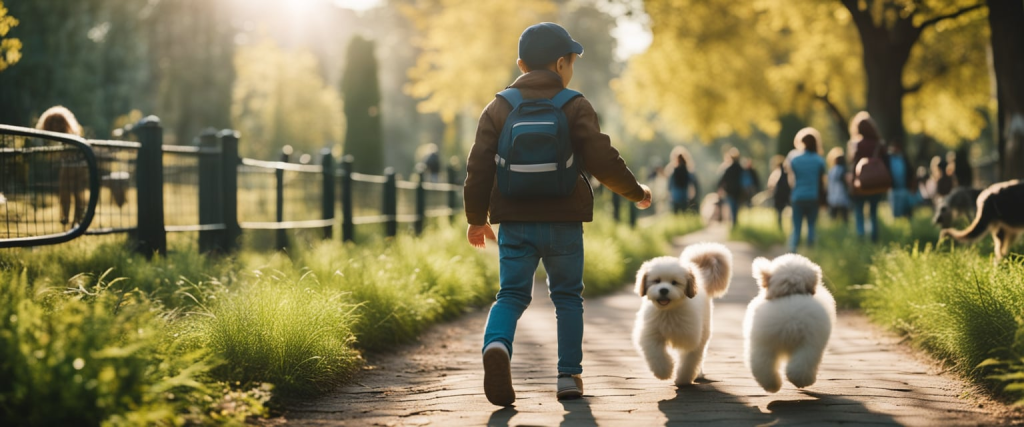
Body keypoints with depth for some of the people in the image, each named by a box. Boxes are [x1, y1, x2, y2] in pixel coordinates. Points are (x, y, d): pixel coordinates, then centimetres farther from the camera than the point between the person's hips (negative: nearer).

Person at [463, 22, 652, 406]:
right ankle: (569, 375, 12)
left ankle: (497, 346, -24)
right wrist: (636, 192, 8)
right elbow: (603, 161, -9)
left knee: (512, 294, 6)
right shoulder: (576, 108, -3)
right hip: (563, 223, -1)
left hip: (514, 223, 1)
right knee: (567, 296, 13)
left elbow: (479, 167, 2)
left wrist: (476, 218, 13)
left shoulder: (498, 108, 4)